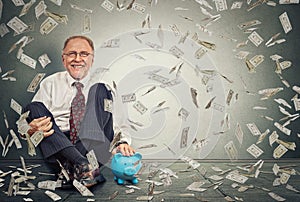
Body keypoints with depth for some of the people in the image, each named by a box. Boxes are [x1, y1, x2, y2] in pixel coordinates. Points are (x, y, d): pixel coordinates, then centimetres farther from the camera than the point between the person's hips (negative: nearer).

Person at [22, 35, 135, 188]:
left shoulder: (102, 88, 15)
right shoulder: (50, 83, 17)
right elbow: (32, 116, 9)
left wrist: (122, 142, -12)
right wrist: (32, 129, -15)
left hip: (91, 147, -1)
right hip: (56, 147, 2)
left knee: (100, 90, -16)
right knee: (34, 107, -19)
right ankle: (80, 165, -38)